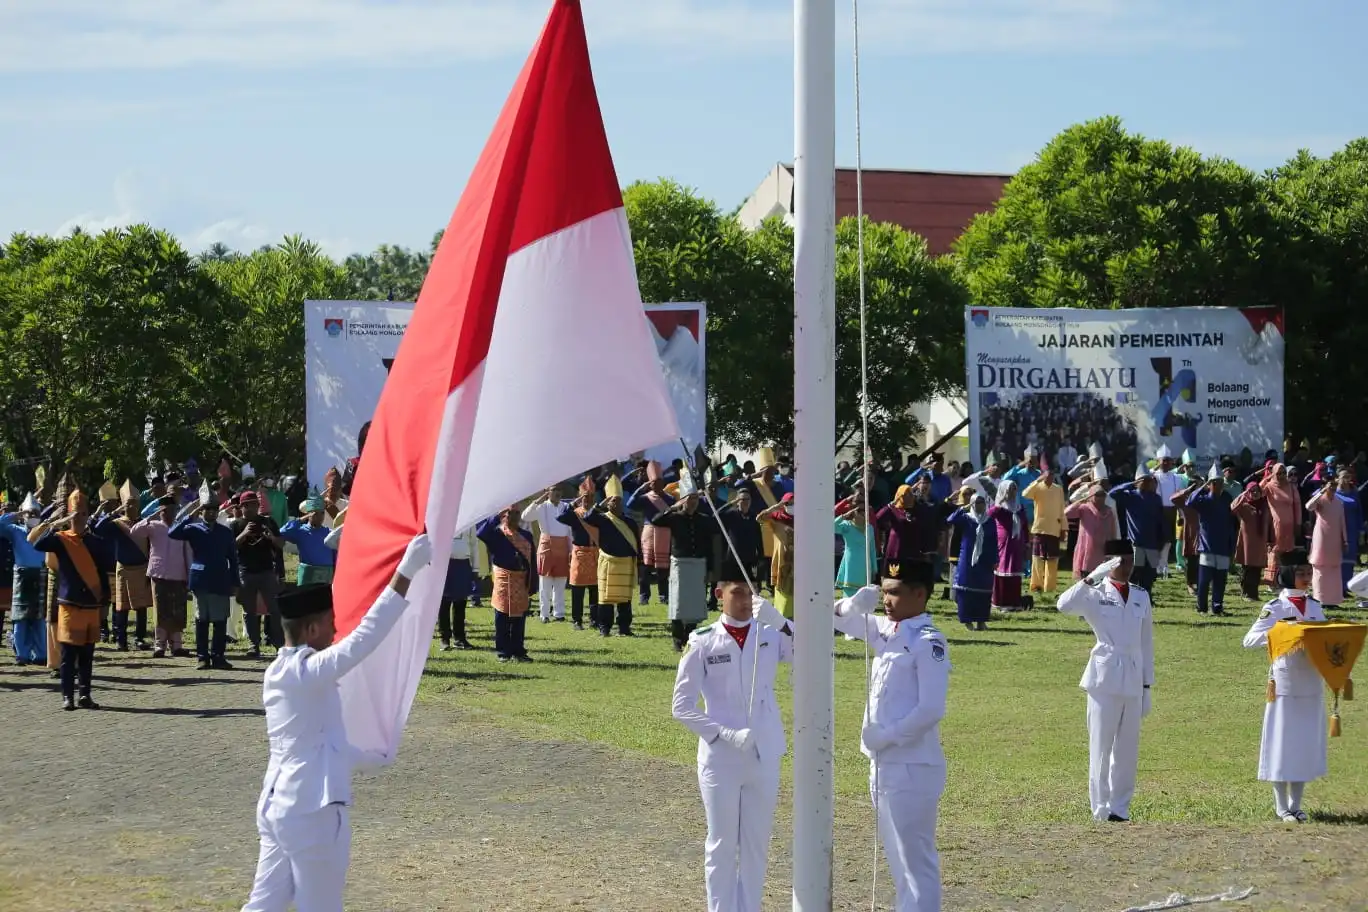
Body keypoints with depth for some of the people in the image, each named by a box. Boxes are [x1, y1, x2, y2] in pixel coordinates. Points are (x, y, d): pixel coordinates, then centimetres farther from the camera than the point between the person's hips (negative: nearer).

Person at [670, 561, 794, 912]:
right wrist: (726, 734, -16)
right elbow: (681, 707, -6)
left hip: (764, 758, 3)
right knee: (722, 845, 5)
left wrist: (779, 622, -33)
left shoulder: (769, 636, 0)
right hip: (720, 759, -3)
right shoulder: (704, 644, -6)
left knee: (756, 844, 10)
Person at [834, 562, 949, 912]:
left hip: (912, 767, -9)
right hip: (884, 764, 9)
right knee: (897, 857, 16)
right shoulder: (886, 631, 10)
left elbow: (931, 709, -21)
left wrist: (886, 736, -18)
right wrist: (854, 604, 0)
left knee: (916, 859, -4)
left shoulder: (928, 643, -15)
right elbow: (839, 618, 21)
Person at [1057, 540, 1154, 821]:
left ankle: (1120, 808, 16)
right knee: (1101, 746, -2)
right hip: (1104, 679, -4)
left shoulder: (1140, 597, 11)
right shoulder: (1096, 594, -2)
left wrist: (1147, 685, 12)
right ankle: (1102, 810, 2)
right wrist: (1093, 577, -27)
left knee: (1127, 749, 8)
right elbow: (1064, 604, -23)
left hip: (1133, 681, 4)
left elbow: (1146, 644, 14)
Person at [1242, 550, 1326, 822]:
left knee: (1306, 743, 8)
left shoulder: (1315, 607, 10)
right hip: (1285, 682, -5)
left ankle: (1295, 805, 18)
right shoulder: (1275, 609, -6)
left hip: (1311, 682, 5)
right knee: (1283, 741, 0)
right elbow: (1249, 640, -12)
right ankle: (1281, 806, 11)